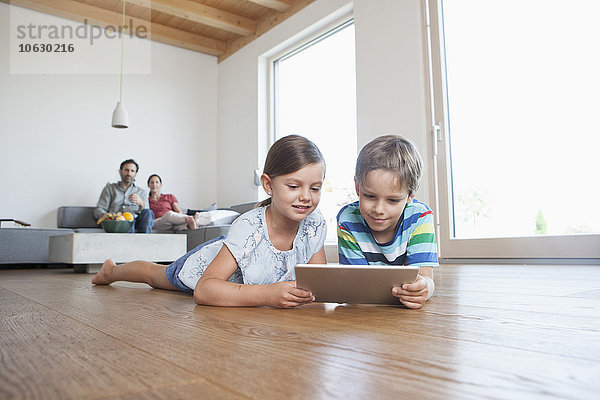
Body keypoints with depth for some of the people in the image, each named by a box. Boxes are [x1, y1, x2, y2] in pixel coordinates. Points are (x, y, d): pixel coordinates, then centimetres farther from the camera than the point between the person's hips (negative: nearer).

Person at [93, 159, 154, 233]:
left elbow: (146, 214, 12)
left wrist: (141, 204, -12)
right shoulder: (110, 188, 23)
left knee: (148, 212, -33)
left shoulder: (142, 192, 26)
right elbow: (98, 210, 13)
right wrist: (105, 215, -12)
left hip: (136, 223, 2)